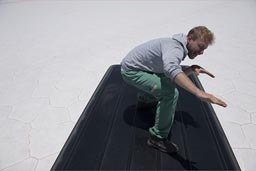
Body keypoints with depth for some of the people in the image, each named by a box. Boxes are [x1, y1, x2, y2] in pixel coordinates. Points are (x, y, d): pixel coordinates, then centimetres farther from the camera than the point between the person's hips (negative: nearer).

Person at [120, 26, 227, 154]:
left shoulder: (178, 45, 4)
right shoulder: (174, 48, -28)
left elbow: (175, 74, 9)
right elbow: (171, 69, -52)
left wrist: (192, 69, -9)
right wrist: (198, 92, -59)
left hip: (136, 65, 10)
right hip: (131, 71, -10)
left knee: (168, 80, 28)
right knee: (171, 93, -24)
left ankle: (145, 98, 47)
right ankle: (158, 137, -12)